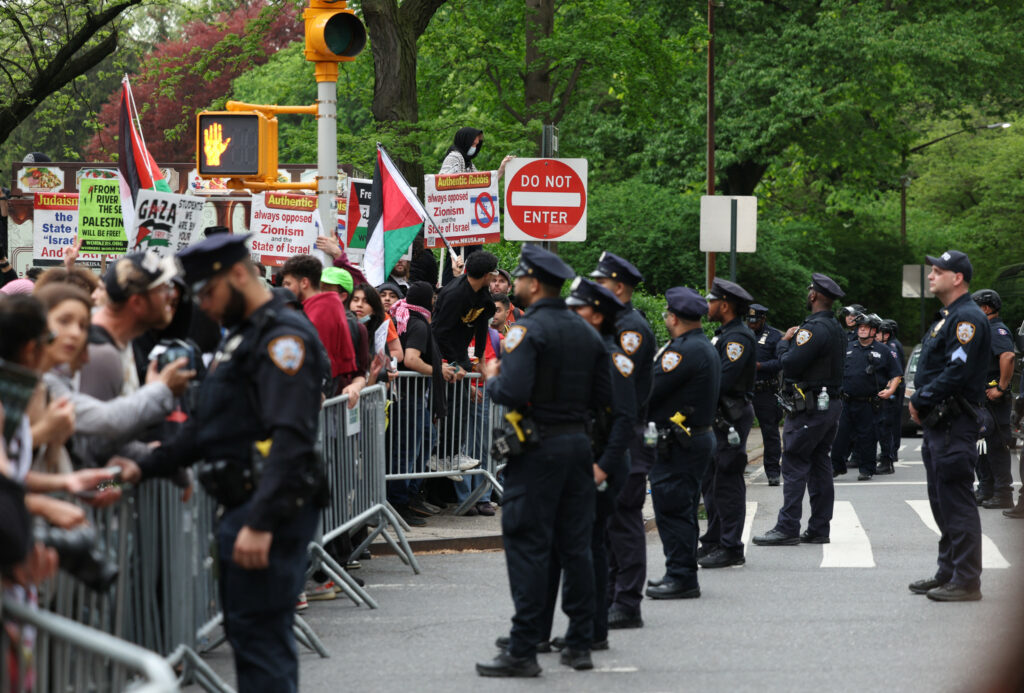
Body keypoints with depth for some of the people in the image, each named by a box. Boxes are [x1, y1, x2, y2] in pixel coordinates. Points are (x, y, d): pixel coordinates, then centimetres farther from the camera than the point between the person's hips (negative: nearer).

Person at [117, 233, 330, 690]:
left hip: (271, 510, -11)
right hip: (240, 506, 11)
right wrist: (145, 468, 16)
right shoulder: (239, 337, 22)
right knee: (244, 631, 13)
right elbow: (206, 429, 26)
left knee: (260, 637, -12)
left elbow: (290, 438, -22)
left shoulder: (283, 336, -12)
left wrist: (261, 522, -28)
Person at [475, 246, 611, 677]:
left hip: (538, 448, -7)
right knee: (575, 545, 12)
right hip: (578, 443, 7)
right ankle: (580, 644, 15)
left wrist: (492, 379, -3)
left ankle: (522, 652, -6)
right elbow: (604, 397, 11)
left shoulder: (528, 330, -13)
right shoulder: (586, 332, 11)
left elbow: (513, 392, -23)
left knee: (528, 548, -5)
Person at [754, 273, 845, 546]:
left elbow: (789, 364, -22)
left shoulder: (814, 329, -17)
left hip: (808, 408, -9)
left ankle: (787, 528, -8)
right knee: (820, 465, 11)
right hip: (831, 404, 9)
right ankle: (819, 528, 12)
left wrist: (785, 342, -3)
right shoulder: (837, 330, 14)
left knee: (795, 466, -7)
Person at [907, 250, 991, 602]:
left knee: (957, 503, -10)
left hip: (955, 427, -11)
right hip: (938, 425, 11)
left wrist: (921, 401, -14)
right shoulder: (947, 318, 19)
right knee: (942, 503, 15)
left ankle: (966, 582, -9)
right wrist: (920, 402, 7)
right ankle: (948, 573, 23)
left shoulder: (967, 318, -15)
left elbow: (957, 372, -23)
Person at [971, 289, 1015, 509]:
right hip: (981, 399, 10)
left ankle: (1003, 495, -6)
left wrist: (1001, 388, -29)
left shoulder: (997, 331, -14)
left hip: (994, 400, -10)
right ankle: (985, 491, 22)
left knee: (996, 446, -8)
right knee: (982, 446, 15)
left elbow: (1008, 356, -32)